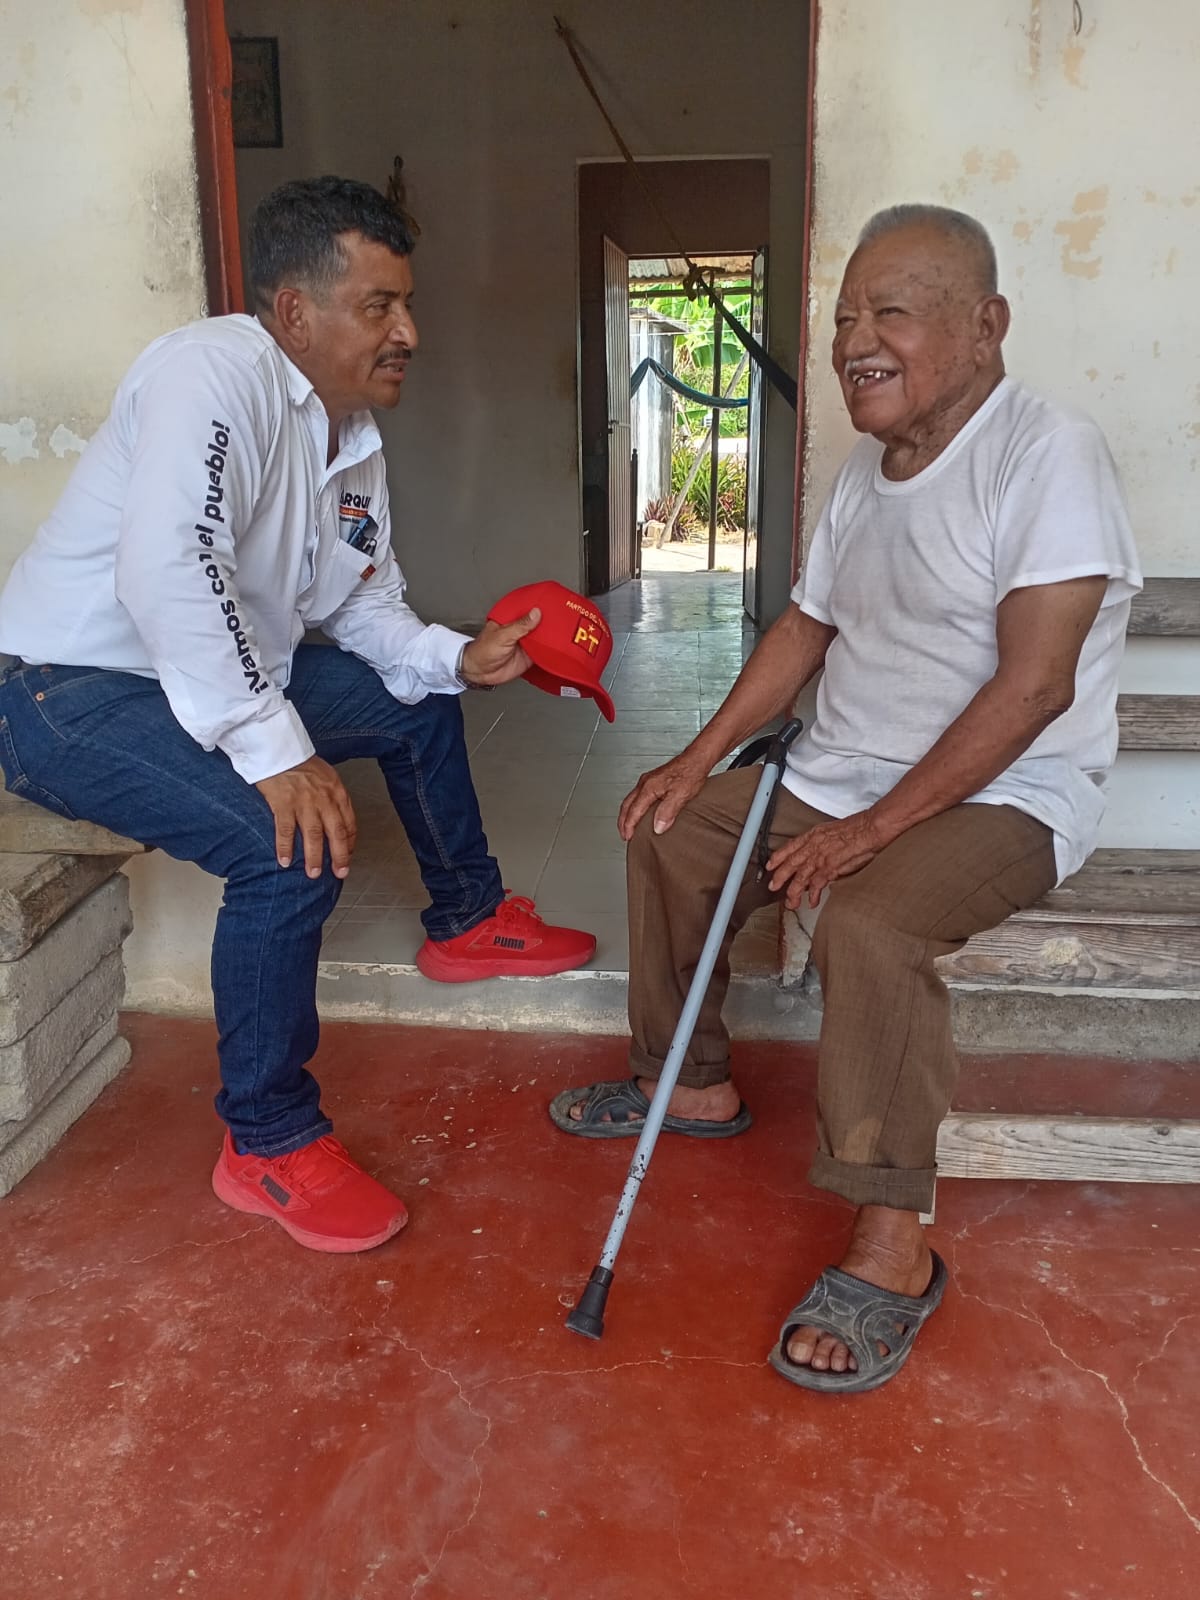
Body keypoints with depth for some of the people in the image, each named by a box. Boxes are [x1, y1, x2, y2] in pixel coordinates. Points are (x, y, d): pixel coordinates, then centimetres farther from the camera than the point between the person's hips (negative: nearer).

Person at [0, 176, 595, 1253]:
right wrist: (276, 750, -37)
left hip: (226, 677, 10)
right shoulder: (218, 373, -23)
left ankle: (466, 922, 34)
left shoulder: (354, 435, 7)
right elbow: (165, 571, -37)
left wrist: (456, 659, -6)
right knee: (293, 846, -29)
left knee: (420, 701, 15)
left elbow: (363, 604, 13)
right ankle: (270, 1145, -10)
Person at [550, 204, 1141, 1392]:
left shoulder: (1048, 456, -18)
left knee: (867, 924, -35)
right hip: (838, 782, 9)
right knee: (668, 834, 10)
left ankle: (889, 1248, -20)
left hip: (1002, 798, -9)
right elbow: (806, 626, 17)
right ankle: (692, 1084, 25)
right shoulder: (865, 469, 10)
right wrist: (704, 757, 7)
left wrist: (876, 825, -26)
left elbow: (1034, 683, -25)